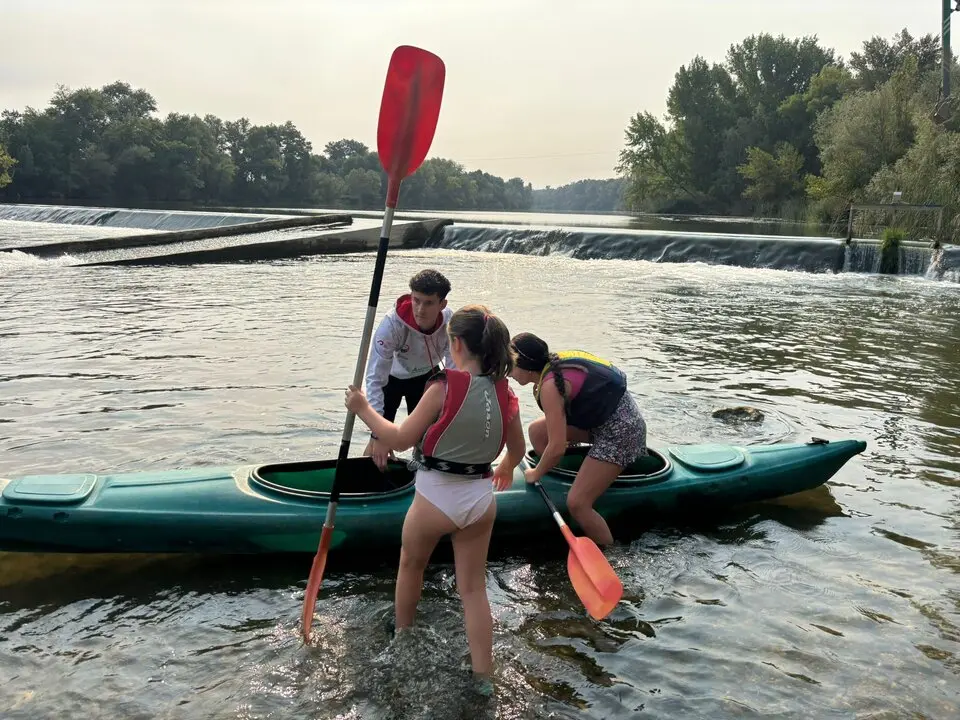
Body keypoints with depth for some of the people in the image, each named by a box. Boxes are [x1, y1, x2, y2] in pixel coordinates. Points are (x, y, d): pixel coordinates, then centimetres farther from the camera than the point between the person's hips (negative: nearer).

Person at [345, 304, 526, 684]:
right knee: (473, 588, 14)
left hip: (436, 497, -4)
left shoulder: (444, 388, -20)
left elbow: (400, 439, -14)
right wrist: (505, 470, 32)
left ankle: (401, 636, 46)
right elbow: (518, 450, 10)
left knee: (411, 563, 25)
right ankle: (483, 676, 16)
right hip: (481, 499, 4)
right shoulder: (505, 393, -4)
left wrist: (363, 408, -1)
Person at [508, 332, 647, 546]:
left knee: (577, 503, -11)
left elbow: (557, 448, -23)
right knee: (537, 431, 5)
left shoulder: (550, 386, -26)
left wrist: (536, 474, -8)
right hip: (602, 416, 10)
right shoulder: (553, 362, 0)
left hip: (621, 429, -10)